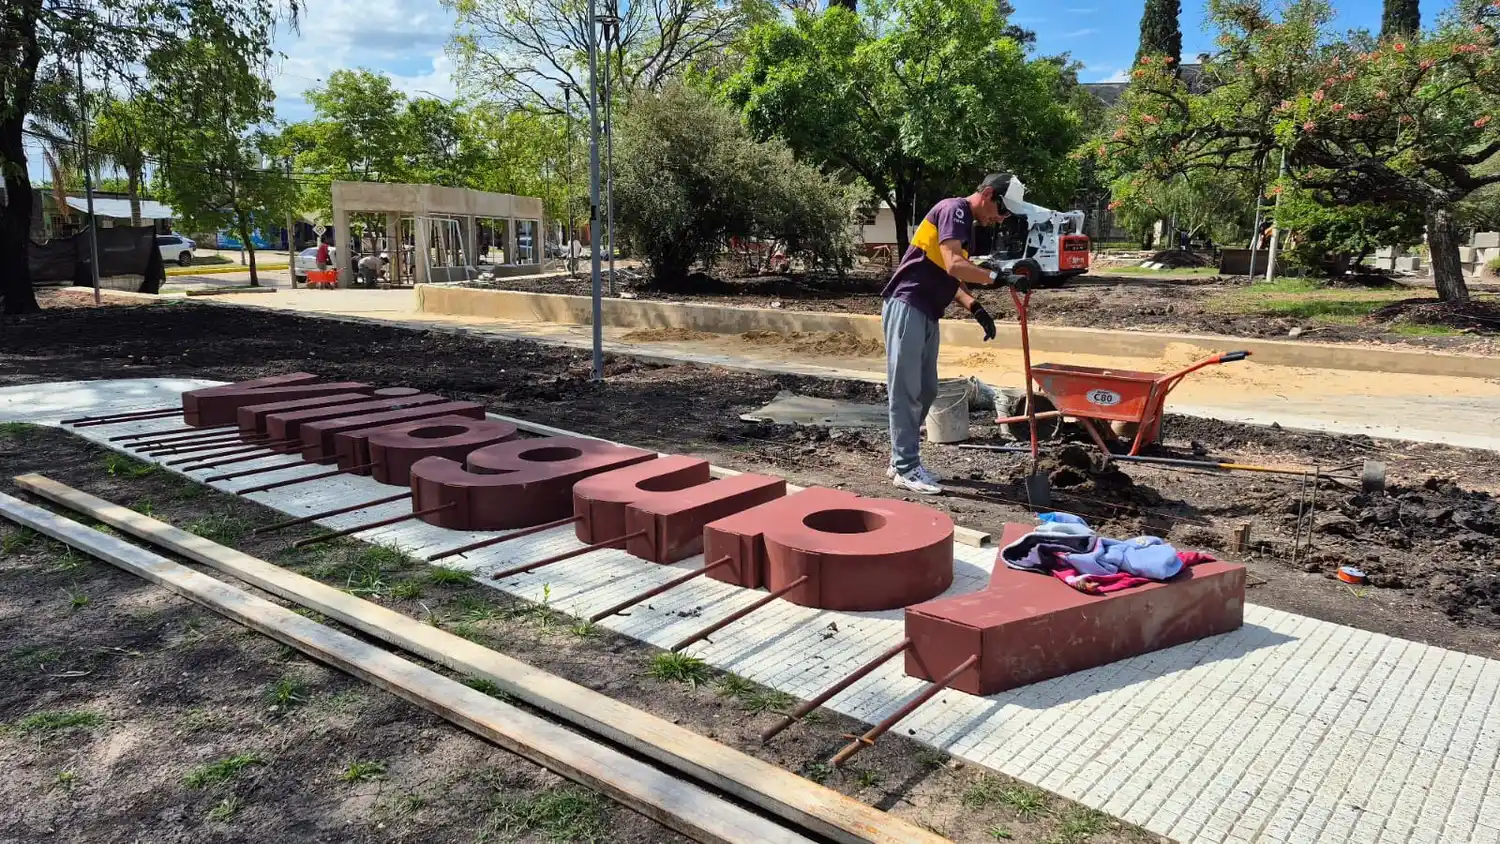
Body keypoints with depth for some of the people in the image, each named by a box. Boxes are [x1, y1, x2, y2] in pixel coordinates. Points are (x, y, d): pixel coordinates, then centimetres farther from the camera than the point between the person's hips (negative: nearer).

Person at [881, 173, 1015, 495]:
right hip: (906, 307, -10)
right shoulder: (954, 209, -10)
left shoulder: (966, 223, 20)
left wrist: (975, 308, 9)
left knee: (926, 390, 12)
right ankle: (906, 468, 0)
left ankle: (902, 459, 20)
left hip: (926, 313, 10)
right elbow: (953, 265, -23)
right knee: (906, 390, -5)